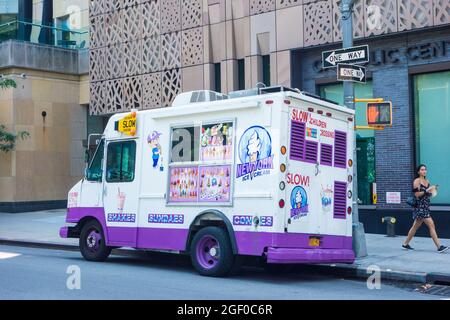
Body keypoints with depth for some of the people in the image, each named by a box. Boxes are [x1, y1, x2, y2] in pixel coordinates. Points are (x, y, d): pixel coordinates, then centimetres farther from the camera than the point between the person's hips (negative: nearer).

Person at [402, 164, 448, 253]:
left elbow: (428, 195, 17)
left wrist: (433, 190, -1)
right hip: (420, 206, -8)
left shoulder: (427, 181, 14)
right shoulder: (417, 181, -8)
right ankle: (439, 246, -12)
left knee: (415, 226, 15)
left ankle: (405, 244, 25)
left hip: (425, 207, 8)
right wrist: (427, 190, -21)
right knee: (431, 225, -12)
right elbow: (417, 194, -15)